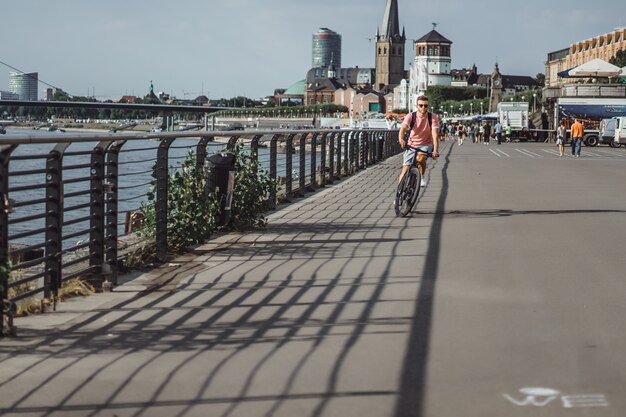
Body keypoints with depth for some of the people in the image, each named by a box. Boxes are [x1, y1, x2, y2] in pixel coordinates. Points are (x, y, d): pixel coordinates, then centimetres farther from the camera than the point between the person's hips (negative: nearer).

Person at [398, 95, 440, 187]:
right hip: (411, 145, 1)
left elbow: (435, 134, -24)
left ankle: (422, 176, -7)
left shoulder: (433, 117, -14)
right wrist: (401, 139, -51)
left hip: (426, 145, -1)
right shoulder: (410, 116, -13)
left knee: (420, 158, -35)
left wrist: (435, 150, -39)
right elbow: (403, 129, -28)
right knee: (404, 175, -8)